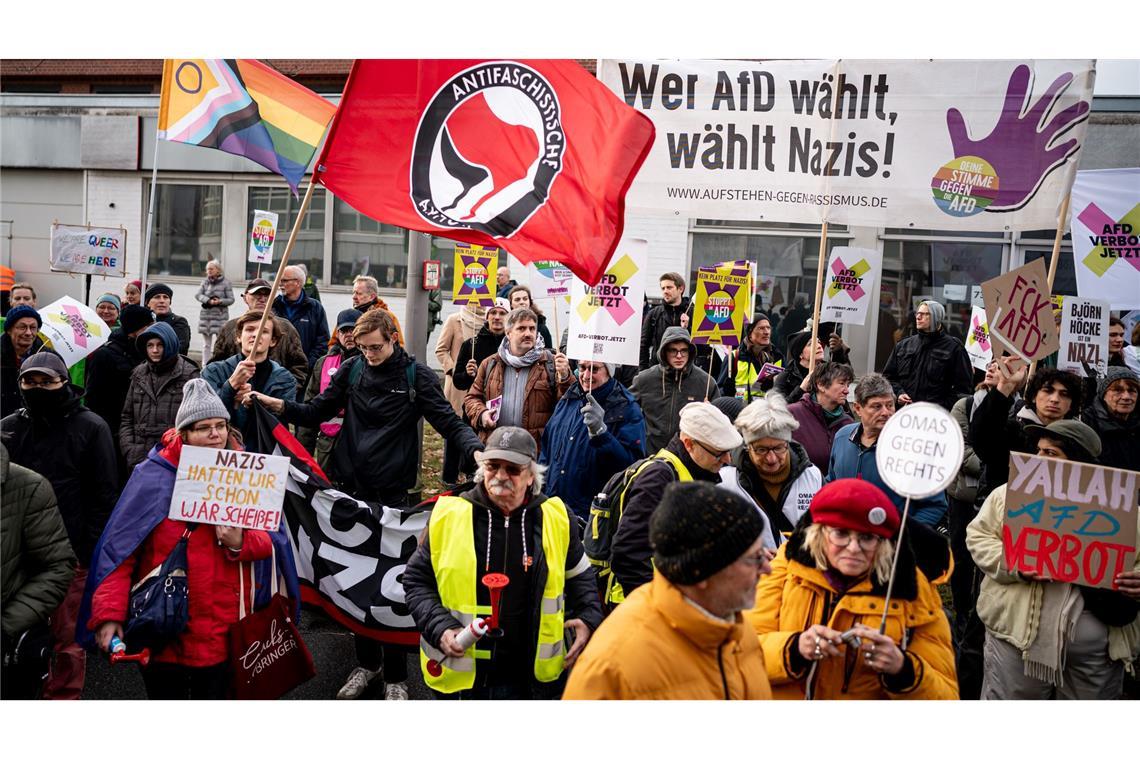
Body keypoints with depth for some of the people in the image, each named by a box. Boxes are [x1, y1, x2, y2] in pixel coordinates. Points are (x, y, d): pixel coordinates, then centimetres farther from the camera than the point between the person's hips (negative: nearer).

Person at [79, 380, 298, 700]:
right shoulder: (154, 475, -6)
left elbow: (274, 539, 2)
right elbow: (118, 546, -6)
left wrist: (241, 543, -19)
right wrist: (109, 613, -14)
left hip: (222, 626, 2)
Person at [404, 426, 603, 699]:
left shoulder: (555, 517, -3)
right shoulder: (449, 515, -8)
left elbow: (580, 576, 13)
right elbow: (416, 580, 1)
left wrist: (589, 618, -3)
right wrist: (439, 628, -13)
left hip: (534, 674, 1)